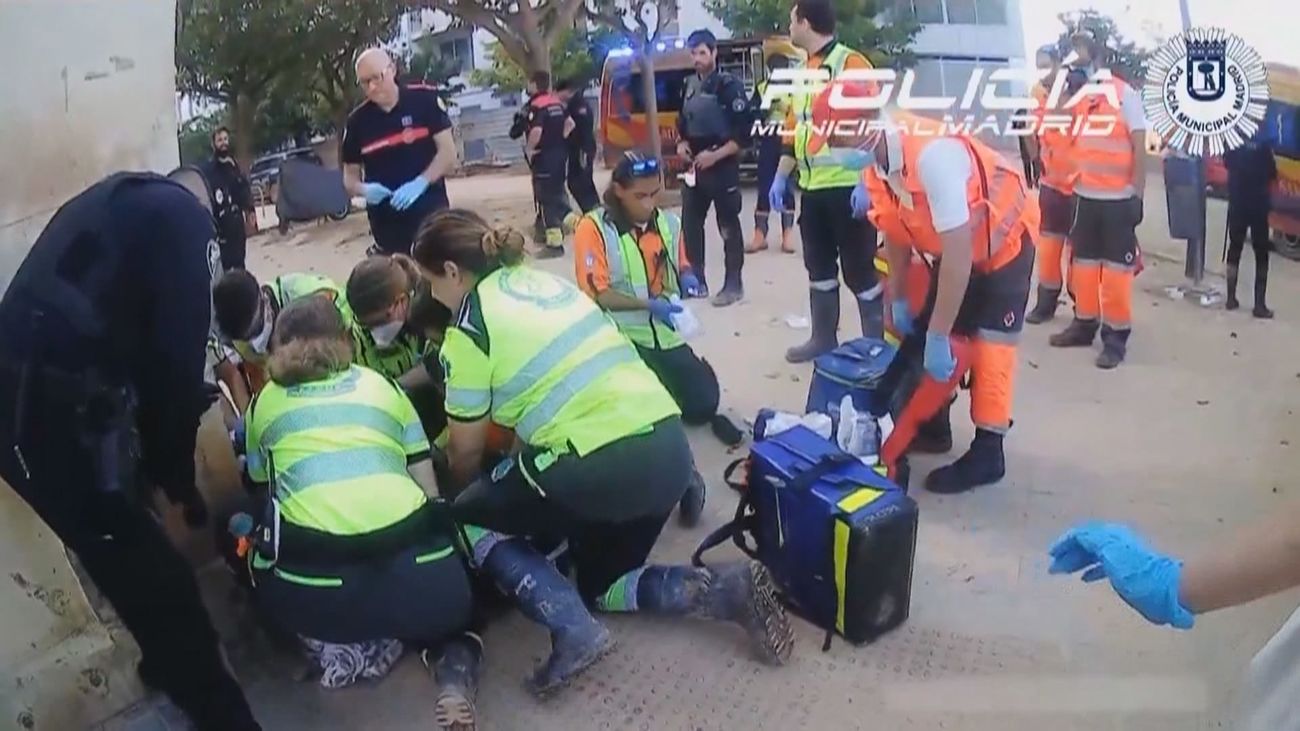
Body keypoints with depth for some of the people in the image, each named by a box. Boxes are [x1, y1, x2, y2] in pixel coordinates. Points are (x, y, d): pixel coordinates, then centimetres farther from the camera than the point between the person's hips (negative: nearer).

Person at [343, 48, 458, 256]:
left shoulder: (425, 100, -4)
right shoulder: (357, 121, 3)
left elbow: (448, 153, -6)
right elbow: (349, 176, 10)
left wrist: (421, 182, -21)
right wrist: (364, 190, -14)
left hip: (431, 214, -2)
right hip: (387, 224, 2)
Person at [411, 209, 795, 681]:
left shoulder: (469, 327, -1)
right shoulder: (543, 279, 19)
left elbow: (466, 451, 8)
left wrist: (459, 491, 30)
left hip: (599, 468, -7)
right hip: (670, 448, 8)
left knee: (467, 519, 17)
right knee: (599, 586, 26)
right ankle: (732, 589, 7)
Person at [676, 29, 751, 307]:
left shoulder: (729, 85, -8)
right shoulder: (690, 85, 12)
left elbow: (743, 132, -14)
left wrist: (715, 155, -19)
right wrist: (682, 143, 5)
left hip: (723, 166, -7)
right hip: (694, 165, 7)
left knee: (728, 227, -1)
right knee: (690, 223, 8)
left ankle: (733, 284, 6)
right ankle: (696, 279, 18)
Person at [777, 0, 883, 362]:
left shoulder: (851, 63, -9)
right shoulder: (803, 71, 16)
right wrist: (781, 177, 16)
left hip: (848, 186, -8)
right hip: (812, 187, 8)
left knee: (859, 269, -1)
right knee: (818, 266, 14)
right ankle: (823, 339, 27)